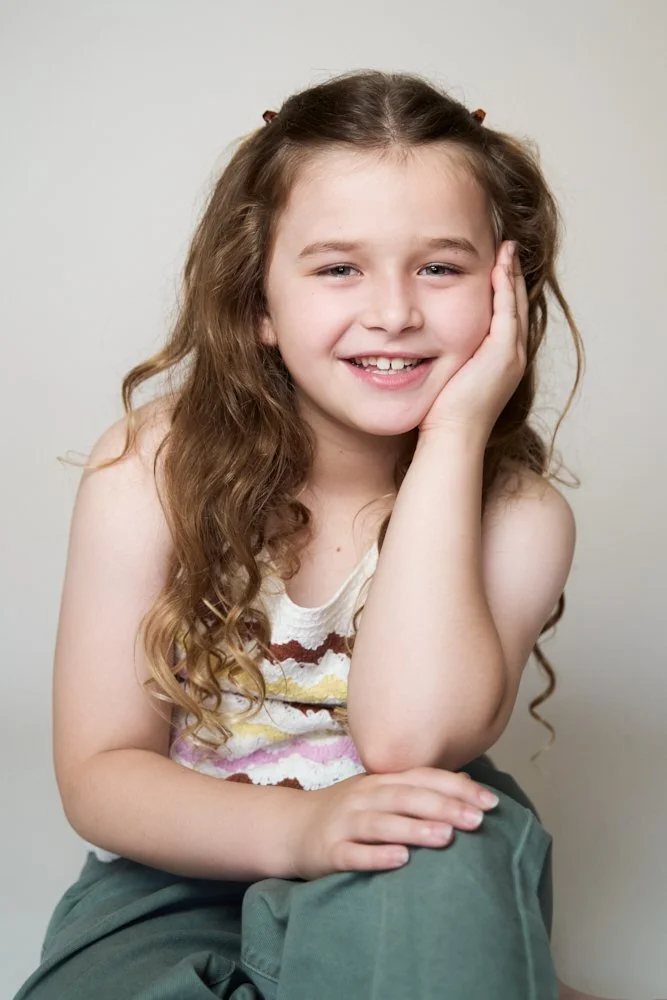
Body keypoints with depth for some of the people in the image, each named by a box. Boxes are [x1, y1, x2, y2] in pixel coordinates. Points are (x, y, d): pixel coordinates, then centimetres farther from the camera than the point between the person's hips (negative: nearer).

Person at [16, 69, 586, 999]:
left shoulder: (517, 514, -11)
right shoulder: (151, 469, -12)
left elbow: (407, 740, -28)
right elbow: (98, 773, -11)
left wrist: (452, 433, -27)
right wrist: (297, 827, -31)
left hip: (403, 908, 0)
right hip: (177, 884, 1)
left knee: (445, 848, -33)